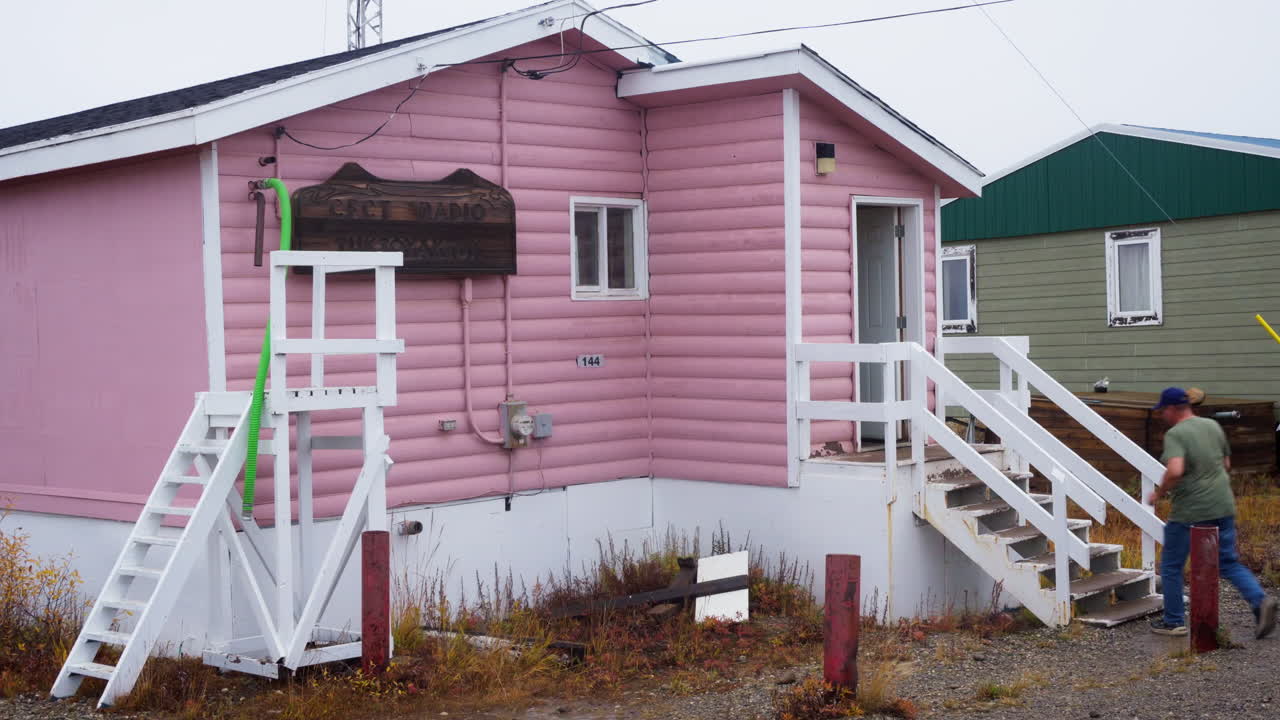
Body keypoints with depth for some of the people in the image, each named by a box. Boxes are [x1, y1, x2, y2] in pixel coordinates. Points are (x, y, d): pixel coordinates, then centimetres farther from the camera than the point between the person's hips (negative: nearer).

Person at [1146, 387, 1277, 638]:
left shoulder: (1175, 434, -14)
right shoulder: (1213, 426, 9)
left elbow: (1175, 471, -29)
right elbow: (1226, 464, 19)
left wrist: (1159, 493, -13)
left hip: (1189, 511, -6)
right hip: (1222, 507, 7)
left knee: (1171, 567, 10)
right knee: (1229, 563, 14)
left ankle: (1174, 621, 16)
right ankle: (1260, 600, -8)